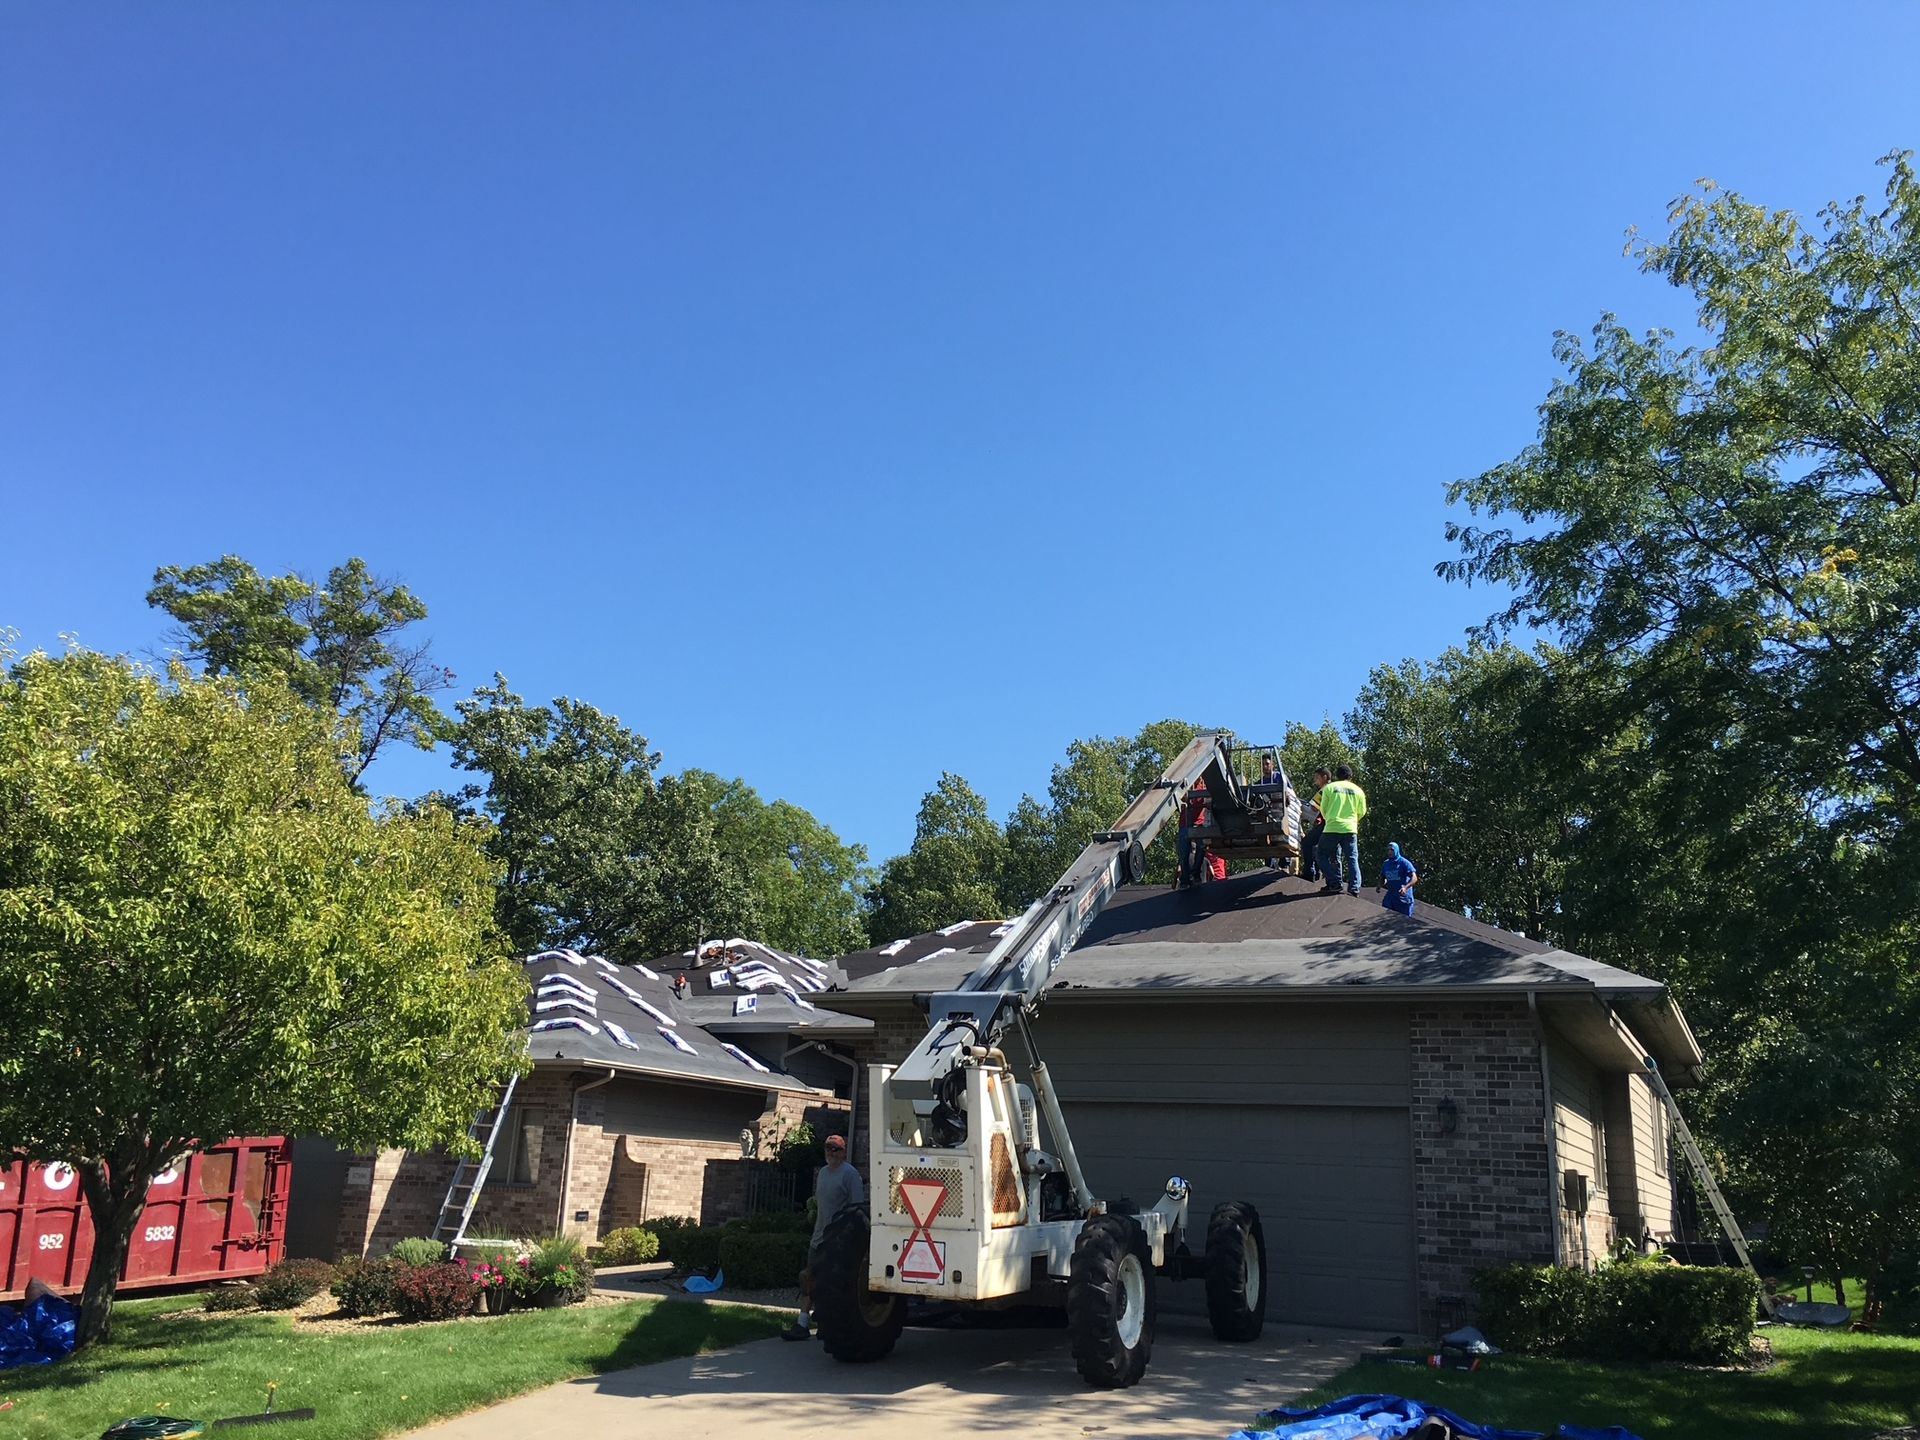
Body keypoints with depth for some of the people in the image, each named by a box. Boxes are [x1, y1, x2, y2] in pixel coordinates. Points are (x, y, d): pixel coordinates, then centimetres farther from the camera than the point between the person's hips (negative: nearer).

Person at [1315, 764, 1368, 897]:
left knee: (1324, 855, 10)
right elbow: (1362, 812, 13)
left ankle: (1334, 883, -1)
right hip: (1350, 829, 2)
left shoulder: (1329, 788, 1)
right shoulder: (1358, 791, 8)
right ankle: (1354, 888, 1)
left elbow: (1323, 809, 6)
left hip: (1332, 827, -2)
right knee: (1352, 859, 7)